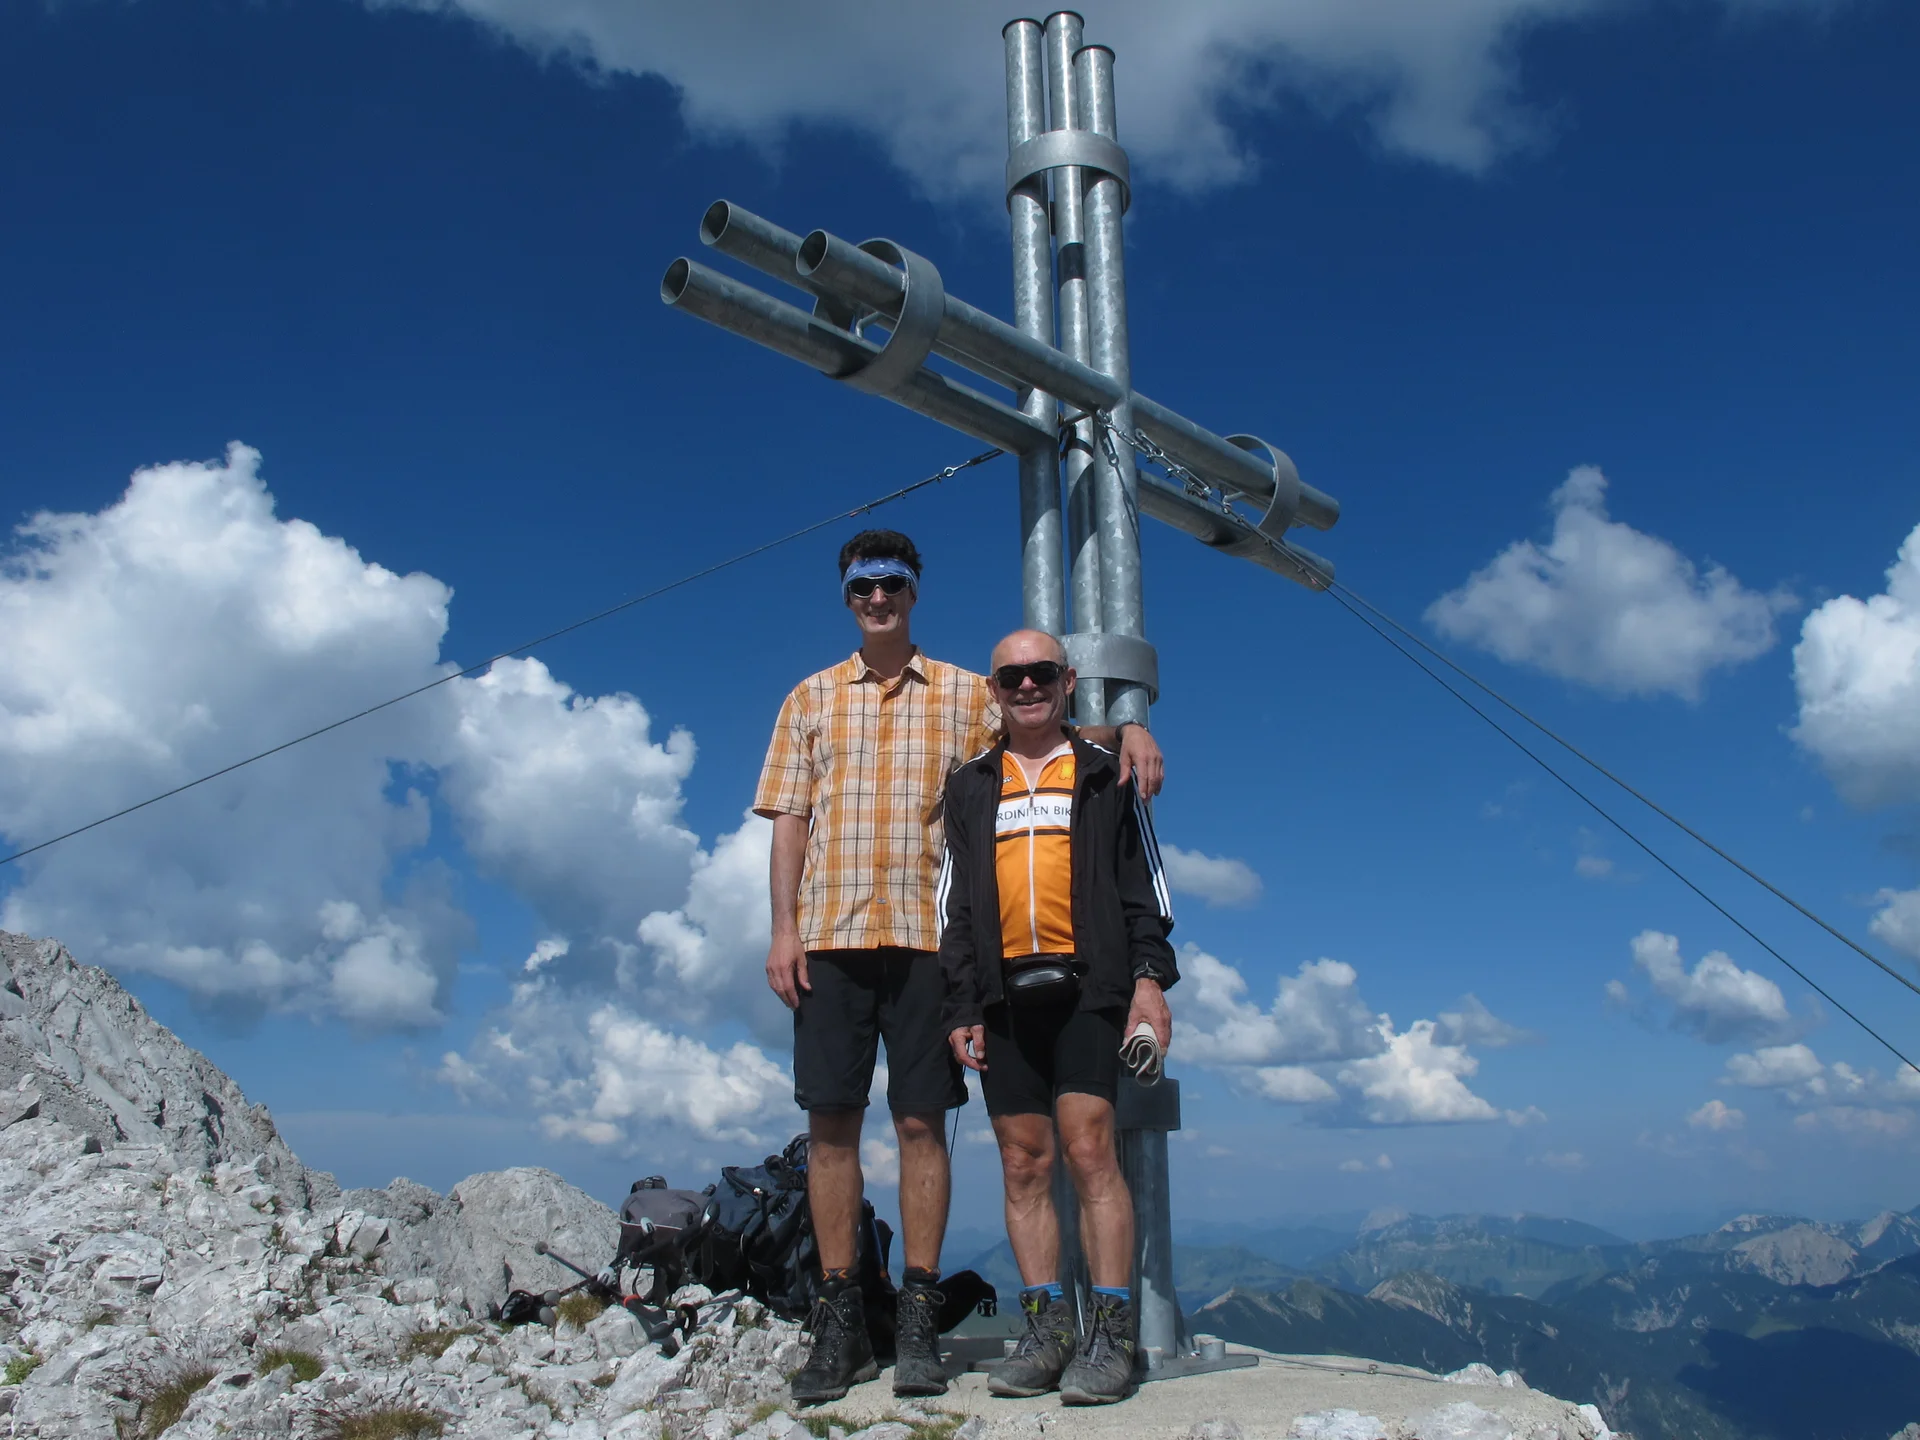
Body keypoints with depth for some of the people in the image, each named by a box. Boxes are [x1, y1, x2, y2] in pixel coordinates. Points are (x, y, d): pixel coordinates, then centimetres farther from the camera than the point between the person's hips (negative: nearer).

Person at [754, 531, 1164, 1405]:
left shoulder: (964, 695, 11)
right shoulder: (811, 699, 14)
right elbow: (789, 821, 10)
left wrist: (1124, 728, -12)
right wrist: (782, 929, 0)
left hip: (925, 936, -1)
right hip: (829, 935, 1)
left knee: (921, 1122, 0)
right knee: (832, 1123, 2)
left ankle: (919, 1317, 9)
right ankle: (840, 1320, 11)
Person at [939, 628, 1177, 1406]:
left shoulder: (1105, 774, 11)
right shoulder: (970, 786, 17)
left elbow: (1144, 885, 8)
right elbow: (953, 903, 15)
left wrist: (1150, 977, -5)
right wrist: (961, 1007, 7)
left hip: (1087, 987, -3)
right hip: (1005, 994, 3)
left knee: (1088, 1148, -11)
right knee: (1023, 1164, 4)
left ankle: (1111, 1335, -4)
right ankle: (1046, 1329, 12)